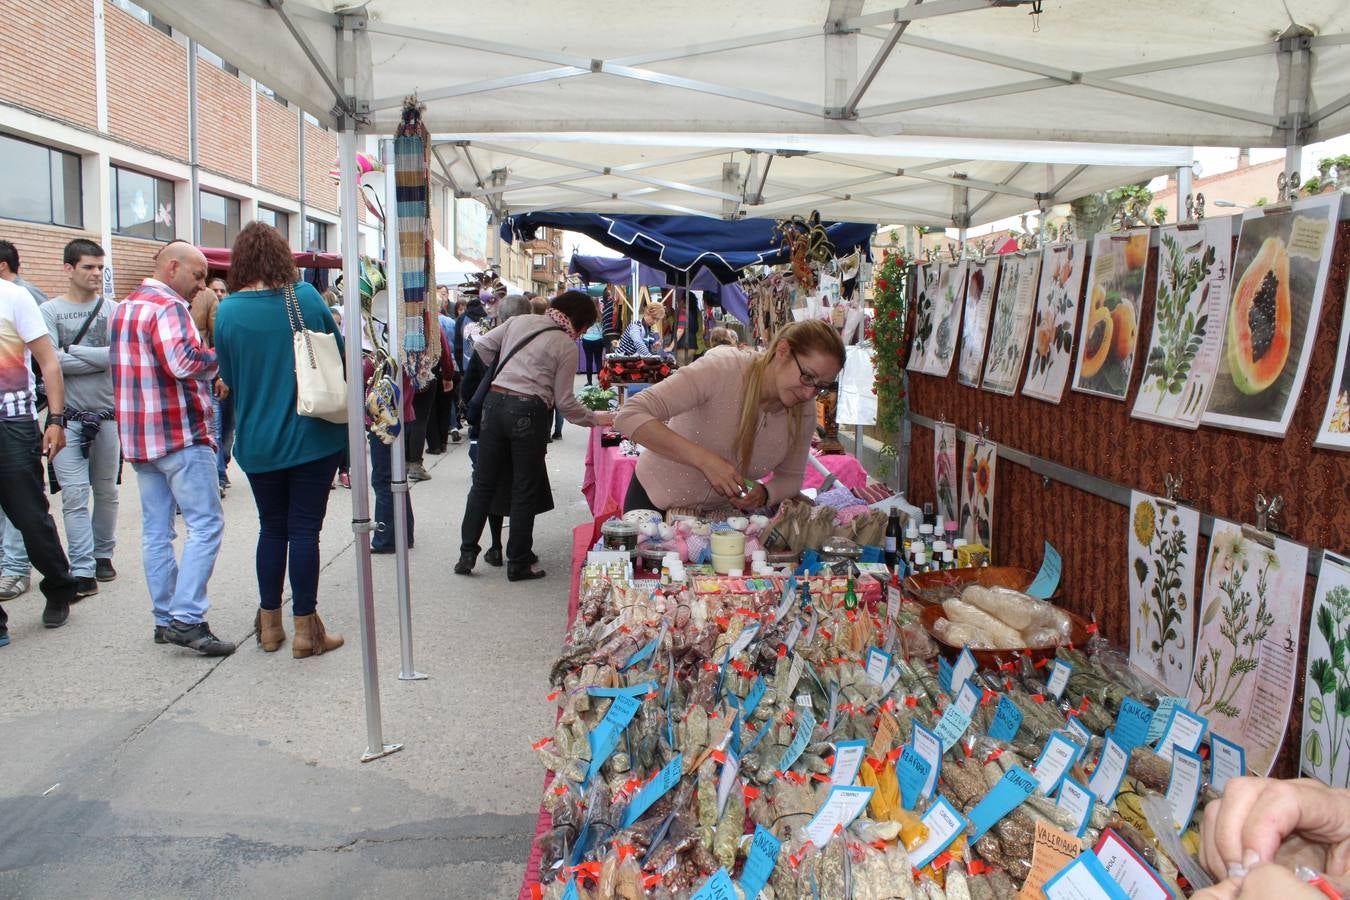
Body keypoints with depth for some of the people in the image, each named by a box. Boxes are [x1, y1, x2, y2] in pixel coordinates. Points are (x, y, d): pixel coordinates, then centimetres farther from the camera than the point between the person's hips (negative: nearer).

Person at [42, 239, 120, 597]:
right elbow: (52, 362, -13)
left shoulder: (113, 310, 3)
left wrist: (73, 351, -12)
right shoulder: (50, 311, -1)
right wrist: (100, 358, -13)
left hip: (108, 414, 2)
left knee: (106, 492, 13)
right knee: (75, 495, -5)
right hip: (69, 417, -2)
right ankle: (83, 571, -3)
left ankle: (103, 555, 28)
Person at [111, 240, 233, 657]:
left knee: (156, 529, 10)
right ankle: (187, 618, -11)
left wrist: (208, 379, 16)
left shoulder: (124, 307, 18)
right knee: (205, 525, -7)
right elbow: (184, 362, -28)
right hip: (180, 434, -9)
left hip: (137, 435, 10)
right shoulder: (167, 307, -13)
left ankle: (165, 619, 15)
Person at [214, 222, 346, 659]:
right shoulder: (307, 297, -6)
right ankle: (306, 629, 8)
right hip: (313, 437, -1)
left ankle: (270, 623, 24)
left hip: (258, 442, 1)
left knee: (272, 527, 16)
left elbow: (229, 378, 4)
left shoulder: (228, 311, -6)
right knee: (304, 529, 3)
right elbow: (339, 353, 5)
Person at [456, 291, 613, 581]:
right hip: (528, 411, -4)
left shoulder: (520, 321, 11)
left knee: (483, 482, 13)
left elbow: (483, 346, 12)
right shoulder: (567, 346, -1)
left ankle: (467, 554, 17)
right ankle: (518, 564, 13)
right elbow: (565, 402, -1)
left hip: (494, 402, 5)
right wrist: (596, 419, 12)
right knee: (525, 491, 7)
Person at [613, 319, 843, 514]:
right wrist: (704, 459, -39)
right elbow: (629, 416, -32)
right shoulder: (720, 369, -25)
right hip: (655, 502, -4)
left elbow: (790, 477, 5)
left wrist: (764, 494, -19)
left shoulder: (804, 409, -8)